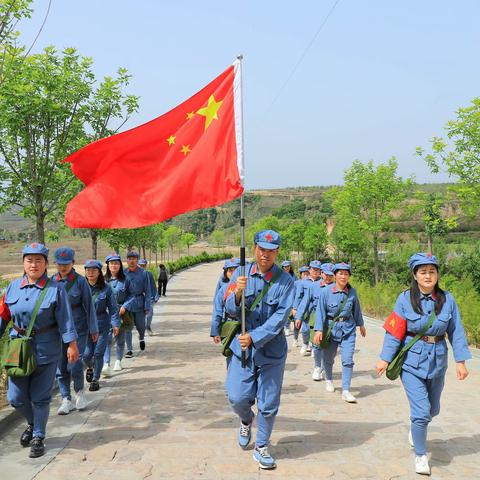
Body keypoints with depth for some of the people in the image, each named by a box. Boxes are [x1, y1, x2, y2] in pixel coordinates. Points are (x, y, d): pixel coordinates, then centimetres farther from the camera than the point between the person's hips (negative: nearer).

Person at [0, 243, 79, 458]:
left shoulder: (55, 289, -8)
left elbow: (65, 319, -9)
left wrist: (71, 344, -11)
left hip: (46, 351, -3)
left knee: (40, 398, 6)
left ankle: (38, 438, 26)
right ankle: (32, 423, 38)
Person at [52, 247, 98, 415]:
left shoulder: (80, 281, -5)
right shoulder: (52, 281, 3)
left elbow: (88, 305, -2)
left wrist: (93, 329, -1)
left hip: (78, 328, -3)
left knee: (74, 365, -7)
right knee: (60, 367, 5)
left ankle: (80, 391, 19)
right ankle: (66, 400, 17)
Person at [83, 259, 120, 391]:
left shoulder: (106, 288, -4)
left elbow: (113, 307, 0)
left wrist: (115, 324, -6)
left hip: (102, 325, -1)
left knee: (98, 354, 0)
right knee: (86, 354, -1)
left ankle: (95, 379, 18)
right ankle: (90, 367, 35)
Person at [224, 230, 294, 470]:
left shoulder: (285, 281, -9)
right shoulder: (240, 274, -2)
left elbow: (280, 317, -14)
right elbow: (230, 310, -5)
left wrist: (254, 338, -22)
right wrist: (237, 293, -26)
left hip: (272, 349, -1)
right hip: (242, 346, 1)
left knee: (269, 404, 6)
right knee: (237, 397, -1)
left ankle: (261, 447, 28)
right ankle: (246, 421, 35)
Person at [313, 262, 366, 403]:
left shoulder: (352, 291, -3)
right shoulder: (326, 291, -12)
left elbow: (356, 309, 12)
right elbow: (320, 311, -14)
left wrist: (360, 324, 22)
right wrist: (319, 330, -21)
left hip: (348, 329, 1)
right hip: (331, 328, -1)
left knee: (348, 360, -8)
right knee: (329, 358, 15)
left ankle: (346, 391, -3)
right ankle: (328, 380, 43)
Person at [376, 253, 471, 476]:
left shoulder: (447, 299, -5)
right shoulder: (405, 299, -11)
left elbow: (456, 331, 0)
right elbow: (394, 331, -9)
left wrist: (460, 360, -5)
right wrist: (385, 359, -10)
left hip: (437, 362, 3)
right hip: (412, 362, -3)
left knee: (432, 410, 20)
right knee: (421, 411, -7)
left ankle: (415, 430, 53)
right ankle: (420, 456, 15)